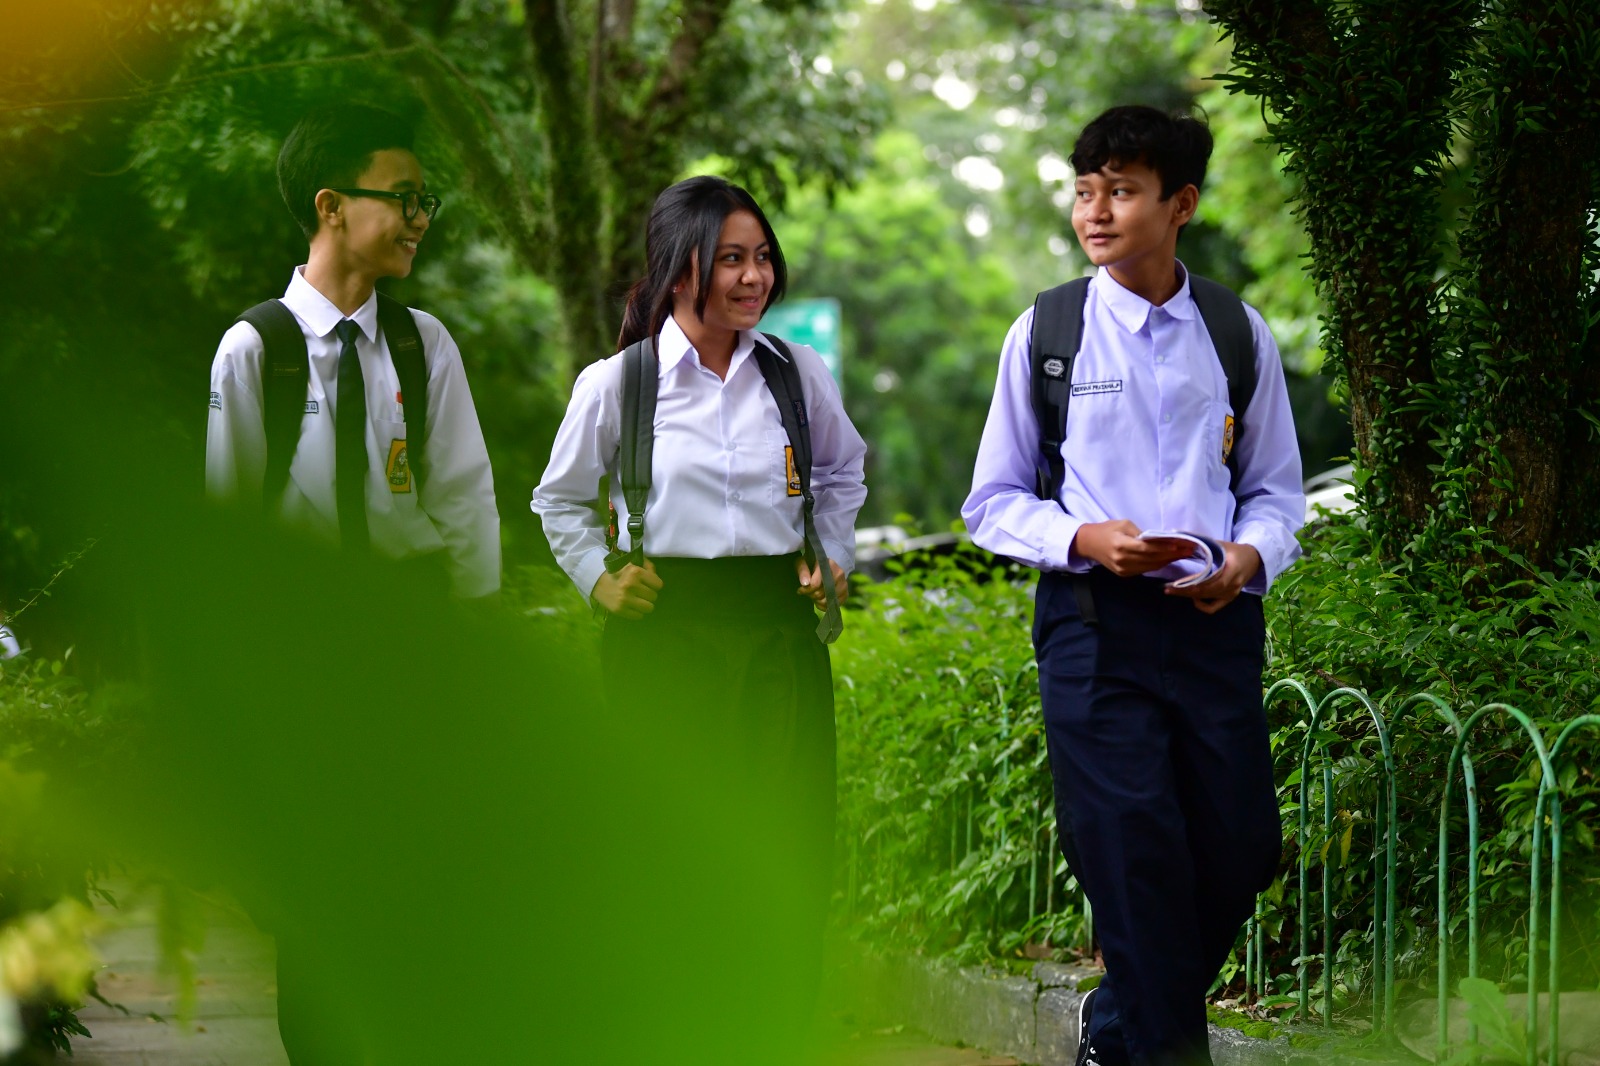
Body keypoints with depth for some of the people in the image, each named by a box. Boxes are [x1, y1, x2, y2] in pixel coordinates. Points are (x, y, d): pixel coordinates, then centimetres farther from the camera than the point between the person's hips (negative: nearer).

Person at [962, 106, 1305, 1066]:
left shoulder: (1239, 336, 7)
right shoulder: (1043, 334, 2)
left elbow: (1277, 489, 14)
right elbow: (994, 502, 6)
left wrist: (1252, 556, -8)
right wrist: (1084, 539, -13)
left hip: (1215, 621, 2)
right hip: (1094, 621, -2)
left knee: (1242, 849, 4)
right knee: (1137, 857, -7)